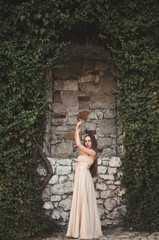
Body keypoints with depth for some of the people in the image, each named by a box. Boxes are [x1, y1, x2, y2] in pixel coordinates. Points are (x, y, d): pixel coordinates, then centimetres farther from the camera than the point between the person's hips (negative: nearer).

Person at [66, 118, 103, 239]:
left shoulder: (92, 152, -5)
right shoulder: (84, 151, 18)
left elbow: (78, 144, -10)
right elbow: (77, 142, 19)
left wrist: (78, 132, 4)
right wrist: (78, 127, 13)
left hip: (84, 177, -8)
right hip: (79, 177, 8)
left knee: (85, 203, -8)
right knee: (79, 203, 7)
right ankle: (79, 230, 11)